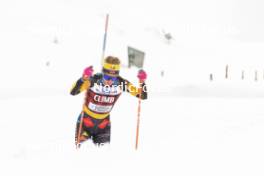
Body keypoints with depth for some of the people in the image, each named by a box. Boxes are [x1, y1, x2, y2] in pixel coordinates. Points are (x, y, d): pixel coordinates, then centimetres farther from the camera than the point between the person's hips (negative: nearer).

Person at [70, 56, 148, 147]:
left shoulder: (121, 83, -19)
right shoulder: (94, 80, -27)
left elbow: (143, 96, -15)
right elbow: (73, 92, -38)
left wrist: (142, 82, -34)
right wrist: (83, 79, -55)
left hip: (103, 122, 3)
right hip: (86, 119, -3)